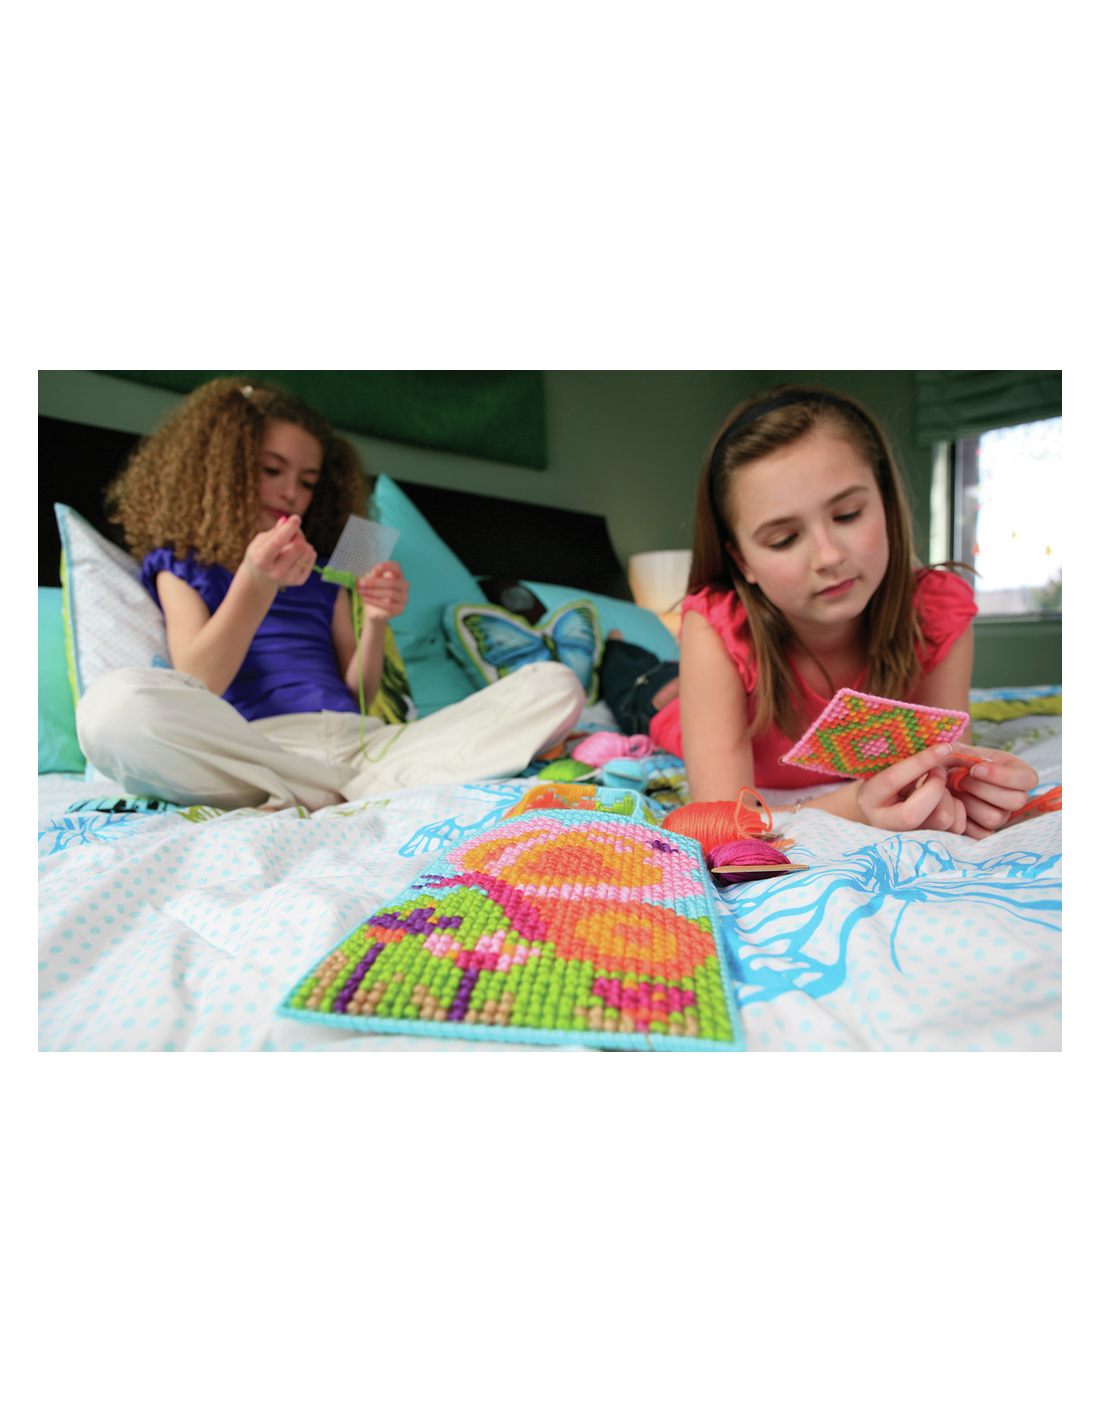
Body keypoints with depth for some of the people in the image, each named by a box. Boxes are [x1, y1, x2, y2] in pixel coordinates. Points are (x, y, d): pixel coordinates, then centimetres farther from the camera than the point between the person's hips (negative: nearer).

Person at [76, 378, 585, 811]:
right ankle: (360, 795, -24)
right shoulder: (180, 564, 18)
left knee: (556, 685, -10)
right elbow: (194, 687, 0)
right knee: (114, 702, -36)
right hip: (257, 745, -3)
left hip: (359, 743, 4)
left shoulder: (322, 572, 28)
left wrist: (375, 623, 0)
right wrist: (255, 584, -12)